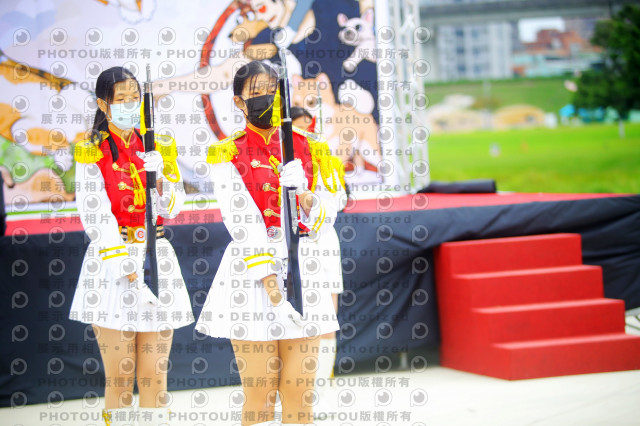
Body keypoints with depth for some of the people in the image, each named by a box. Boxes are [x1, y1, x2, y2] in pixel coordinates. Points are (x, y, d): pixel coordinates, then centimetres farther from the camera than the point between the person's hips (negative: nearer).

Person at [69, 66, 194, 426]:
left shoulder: (159, 147, 11)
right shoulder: (92, 153, 1)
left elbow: (172, 208, 5)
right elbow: (95, 216, -8)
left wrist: (159, 174, -14)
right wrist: (129, 270, -17)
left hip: (157, 259, 3)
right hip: (111, 264, -3)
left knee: (155, 377, 3)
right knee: (119, 379, -1)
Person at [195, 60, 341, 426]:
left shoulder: (310, 148, 11)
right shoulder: (227, 154, 3)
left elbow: (326, 220, 8)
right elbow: (242, 220, -9)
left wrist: (305, 195, -13)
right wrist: (268, 277, -20)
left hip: (303, 268, 3)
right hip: (251, 271, -2)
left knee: (300, 393, 2)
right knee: (259, 395, -2)